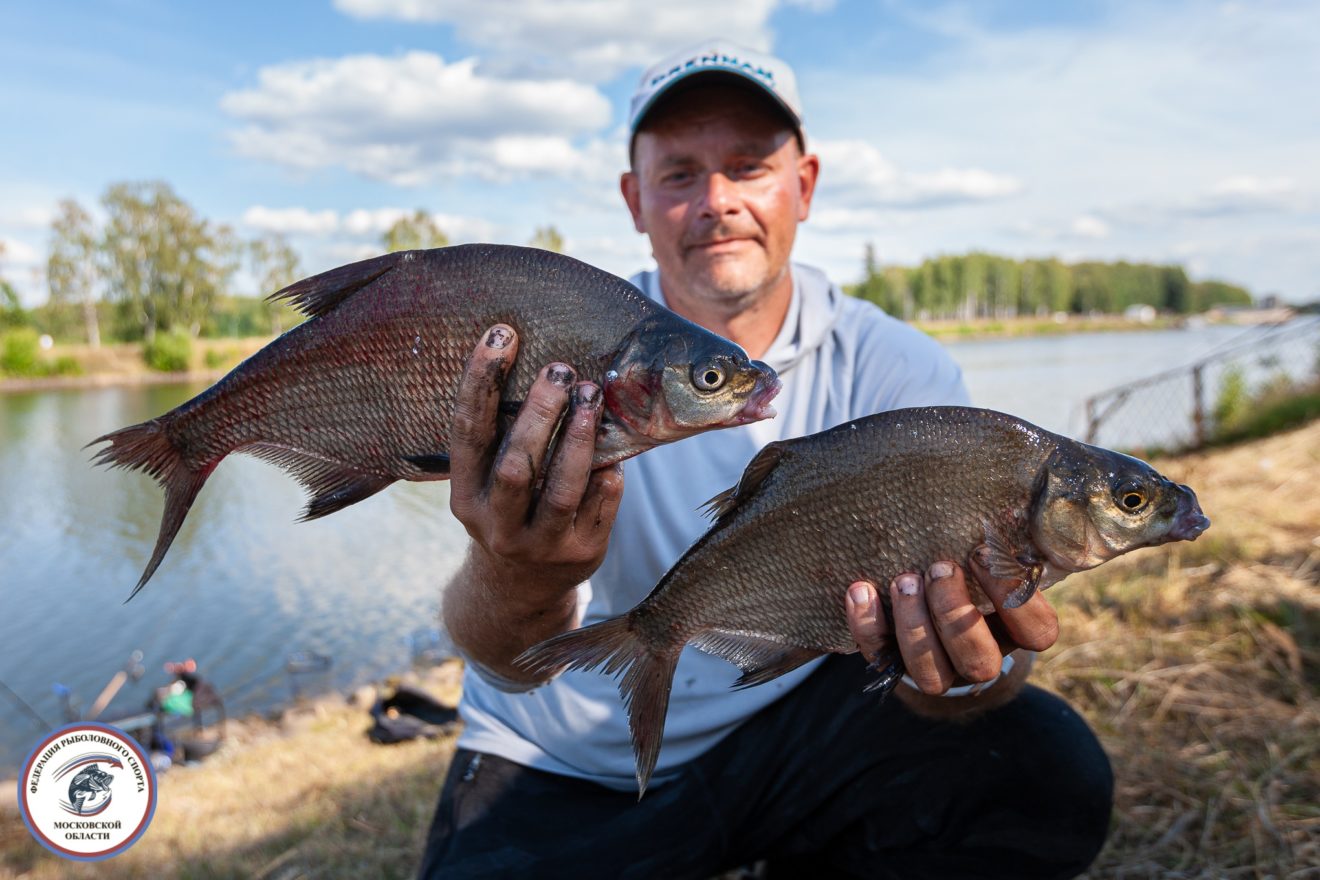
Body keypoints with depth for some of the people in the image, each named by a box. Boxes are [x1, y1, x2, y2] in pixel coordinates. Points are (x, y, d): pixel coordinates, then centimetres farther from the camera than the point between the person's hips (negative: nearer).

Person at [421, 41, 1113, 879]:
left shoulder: (897, 371, -10)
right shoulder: (558, 354, -14)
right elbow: (510, 663, -27)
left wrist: (968, 666, -45)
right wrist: (517, 586, -51)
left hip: (794, 722, 2)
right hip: (562, 771, 0)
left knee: (1053, 772, -18)